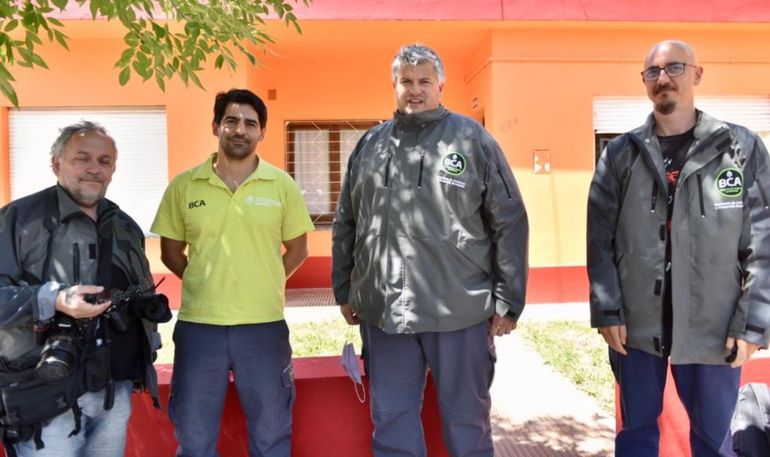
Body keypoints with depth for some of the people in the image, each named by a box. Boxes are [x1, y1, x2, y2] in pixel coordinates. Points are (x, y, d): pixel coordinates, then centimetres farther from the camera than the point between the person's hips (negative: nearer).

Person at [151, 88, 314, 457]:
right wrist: (205, 283, 0)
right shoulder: (183, 186, 0)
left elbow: (297, 249, 7)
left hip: (264, 324, 0)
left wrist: (264, 284, 1)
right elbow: (171, 252, 9)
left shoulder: (282, 185, -1)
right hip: (197, 324, 1)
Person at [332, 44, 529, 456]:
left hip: (460, 310, -2)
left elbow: (510, 224, -1)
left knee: (467, 420, 12)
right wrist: (344, 291, 13)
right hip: (383, 311, 3)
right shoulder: (370, 144, 10)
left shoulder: (473, 139, 0)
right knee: (391, 421, 13)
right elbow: (346, 225, 16)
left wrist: (508, 301, -4)